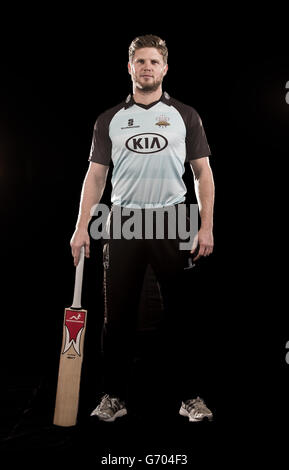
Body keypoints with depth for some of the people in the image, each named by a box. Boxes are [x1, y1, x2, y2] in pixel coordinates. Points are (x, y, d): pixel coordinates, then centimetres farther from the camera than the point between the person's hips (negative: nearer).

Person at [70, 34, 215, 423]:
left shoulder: (185, 115, 8)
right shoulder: (110, 119, 11)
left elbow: (203, 173, 5)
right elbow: (96, 176, 8)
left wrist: (206, 228, -4)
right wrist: (82, 228, -2)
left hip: (173, 222, -1)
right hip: (124, 221, 1)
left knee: (181, 313, 3)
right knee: (119, 314, 5)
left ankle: (189, 396, 16)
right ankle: (115, 396, 18)